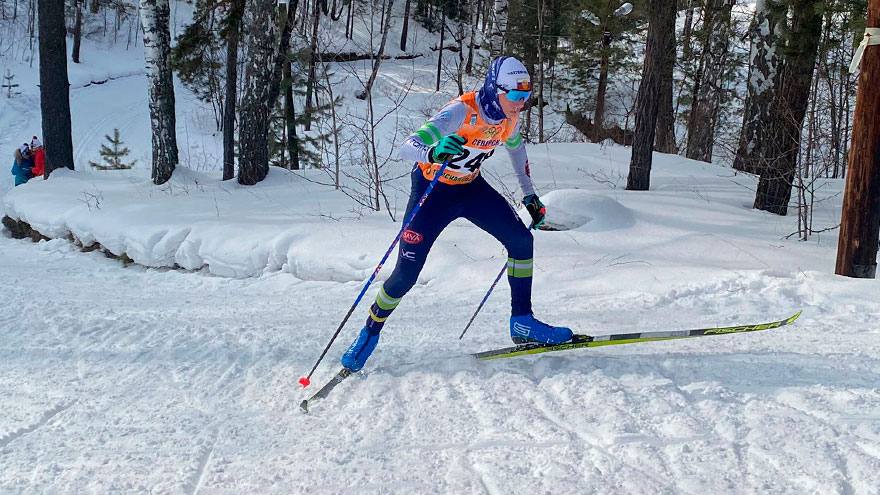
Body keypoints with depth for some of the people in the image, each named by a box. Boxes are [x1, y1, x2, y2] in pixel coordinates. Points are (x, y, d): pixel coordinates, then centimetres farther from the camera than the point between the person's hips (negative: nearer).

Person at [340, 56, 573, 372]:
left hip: (471, 187, 6)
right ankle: (371, 332, 17)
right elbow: (406, 149, -39)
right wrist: (434, 151, -61)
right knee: (407, 273, -8)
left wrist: (529, 195, 16)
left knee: (521, 240, -6)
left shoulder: (510, 115, -10)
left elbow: (516, 147, 14)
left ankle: (522, 323, 7)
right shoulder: (460, 112, -31)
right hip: (433, 189, -6)